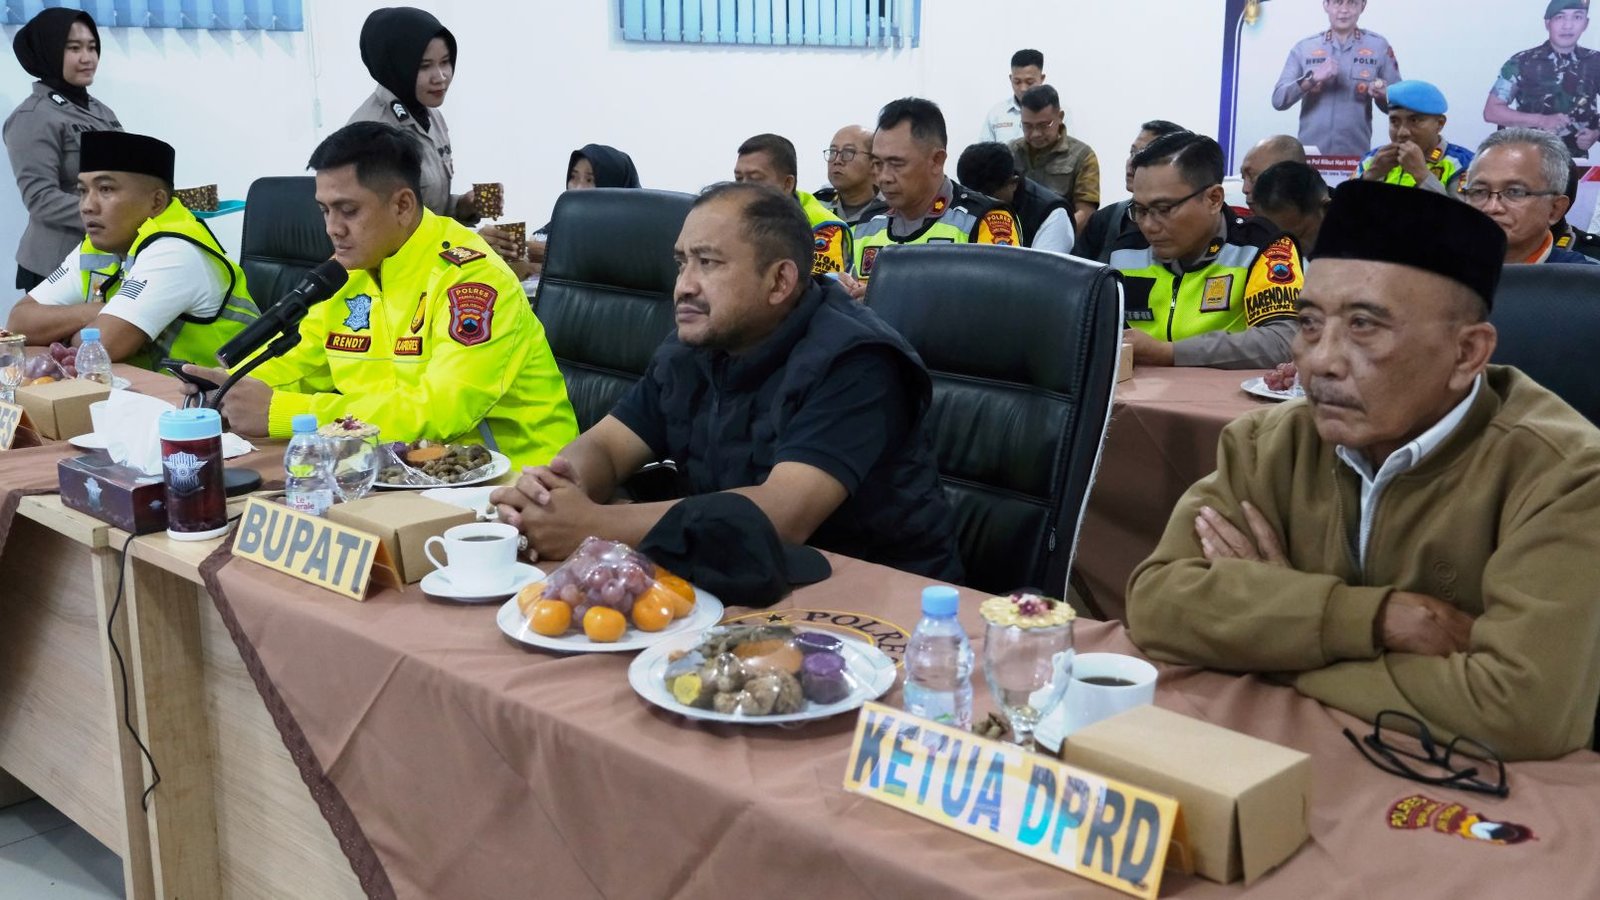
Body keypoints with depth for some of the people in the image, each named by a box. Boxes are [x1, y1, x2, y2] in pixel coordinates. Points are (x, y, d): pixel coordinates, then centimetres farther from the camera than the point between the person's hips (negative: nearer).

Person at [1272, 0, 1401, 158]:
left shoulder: (1379, 46, 5)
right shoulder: (1303, 48, 4)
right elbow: (1278, 99, -3)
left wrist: (1382, 96, -14)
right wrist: (1311, 78, -17)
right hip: (1310, 155, 0)